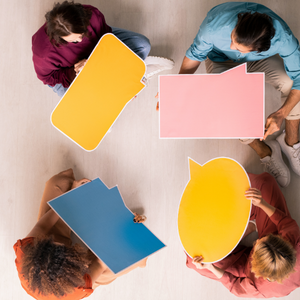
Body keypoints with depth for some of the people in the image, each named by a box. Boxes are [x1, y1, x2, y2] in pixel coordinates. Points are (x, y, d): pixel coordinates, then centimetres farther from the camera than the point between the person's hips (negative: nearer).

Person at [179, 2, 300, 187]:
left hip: (261, 60, 0)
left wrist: (281, 114, -39)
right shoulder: (215, 24, -38)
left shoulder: (282, 37, -37)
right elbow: (196, 54, -18)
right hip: (222, 61, 0)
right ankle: (265, 151, -3)